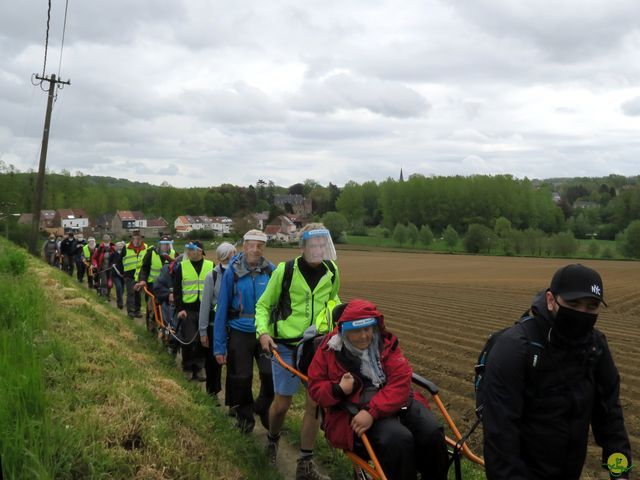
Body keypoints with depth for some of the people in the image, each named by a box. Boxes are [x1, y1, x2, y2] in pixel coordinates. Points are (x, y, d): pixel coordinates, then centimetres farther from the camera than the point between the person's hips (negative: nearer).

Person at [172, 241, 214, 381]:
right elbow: (176, 290, 1)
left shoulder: (211, 266, 3)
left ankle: (197, 369, 17)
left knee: (203, 340, 6)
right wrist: (179, 308, -8)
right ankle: (188, 367, 14)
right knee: (188, 340, -1)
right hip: (187, 310, -1)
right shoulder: (181, 267, 1)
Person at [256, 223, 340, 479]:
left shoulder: (331, 271, -1)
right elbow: (263, 305, -2)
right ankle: (272, 439, 39)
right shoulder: (285, 270, -12)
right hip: (287, 346, -3)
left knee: (315, 403, 1)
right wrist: (263, 331, -17)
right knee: (282, 403, 6)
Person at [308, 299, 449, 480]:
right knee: (398, 439, -32)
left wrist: (372, 412, -25)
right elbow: (315, 387, 7)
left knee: (432, 432, -20)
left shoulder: (386, 343, 2)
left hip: (395, 402, 3)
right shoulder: (330, 349, 1)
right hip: (355, 412, -3)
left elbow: (400, 383, -10)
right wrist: (338, 390, -17)